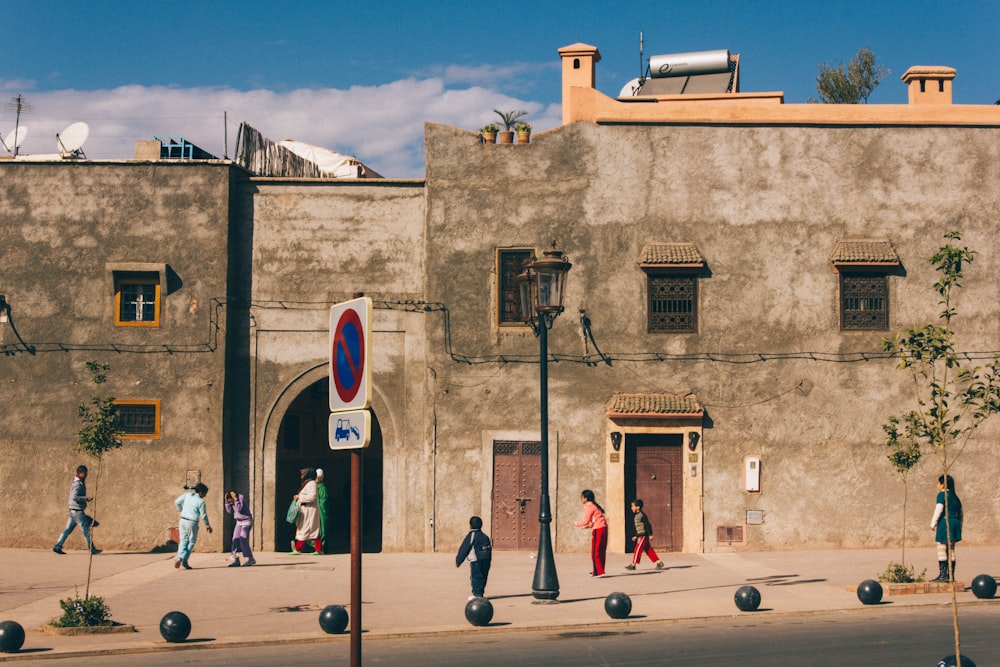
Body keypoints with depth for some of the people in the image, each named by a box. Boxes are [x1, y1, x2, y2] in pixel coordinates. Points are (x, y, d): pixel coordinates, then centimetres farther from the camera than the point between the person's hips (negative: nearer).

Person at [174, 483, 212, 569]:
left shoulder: (187, 495, 3)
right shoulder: (201, 502, -11)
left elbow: (177, 502, 7)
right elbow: (204, 515, -6)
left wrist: (181, 510, 23)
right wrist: (207, 525, 10)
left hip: (183, 520, 5)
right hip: (192, 523, -5)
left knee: (183, 541, 11)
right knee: (191, 542, 10)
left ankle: (179, 557, -10)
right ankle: (184, 560, 2)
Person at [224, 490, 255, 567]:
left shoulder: (241, 497, -18)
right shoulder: (232, 500, 3)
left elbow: (239, 509, -30)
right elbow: (229, 511, -2)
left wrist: (235, 498, -30)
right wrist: (227, 502, -11)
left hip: (247, 521, -8)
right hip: (239, 522, 8)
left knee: (243, 540, -15)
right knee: (235, 540, -2)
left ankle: (251, 559, -8)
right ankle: (236, 560, -2)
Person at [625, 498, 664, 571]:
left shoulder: (642, 515, -15)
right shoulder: (636, 515, 14)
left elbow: (648, 525, -17)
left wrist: (650, 535, -19)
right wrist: (636, 536, 22)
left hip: (643, 536, -10)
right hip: (640, 536, 10)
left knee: (638, 550, -6)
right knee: (648, 550, 9)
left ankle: (633, 564, -2)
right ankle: (659, 562, 11)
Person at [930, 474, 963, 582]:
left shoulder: (942, 494, -7)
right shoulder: (955, 496, 18)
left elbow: (939, 509, -15)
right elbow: (960, 513, 21)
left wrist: (933, 524, -9)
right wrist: (959, 527, 26)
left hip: (945, 523, -8)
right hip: (955, 523, 9)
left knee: (942, 549, -6)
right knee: (951, 550, 11)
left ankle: (943, 574, -10)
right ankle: (951, 575, 12)